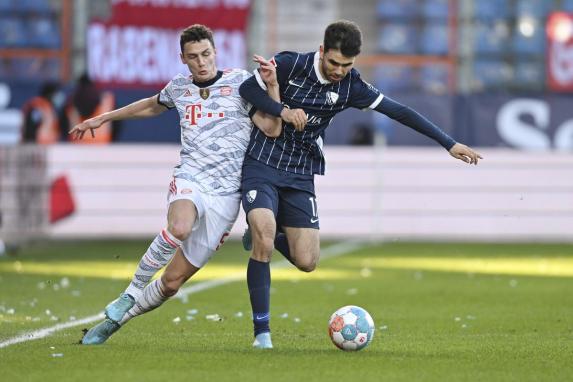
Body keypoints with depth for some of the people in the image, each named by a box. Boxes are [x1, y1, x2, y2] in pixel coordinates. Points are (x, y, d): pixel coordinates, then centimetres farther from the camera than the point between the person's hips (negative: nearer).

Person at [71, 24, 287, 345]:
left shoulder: (240, 81, 1)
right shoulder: (179, 87, 13)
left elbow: (272, 130, -6)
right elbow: (152, 106, 36)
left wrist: (272, 84, -19)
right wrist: (103, 118, 41)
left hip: (225, 194, -1)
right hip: (189, 178, 1)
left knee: (172, 282, -1)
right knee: (179, 228, -37)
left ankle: (114, 320, 17)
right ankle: (133, 292, -18)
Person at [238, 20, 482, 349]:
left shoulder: (351, 86, -4)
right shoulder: (290, 65, -11)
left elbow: (399, 112, -1)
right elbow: (247, 89, -2)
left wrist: (449, 143, -3)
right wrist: (282, 110, -20)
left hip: (301, 176, 3)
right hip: (263, 164, -3)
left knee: (306, 262, -7)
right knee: (263, 242, -24)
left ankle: (264, 236, 27)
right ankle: (262, 331, -13)